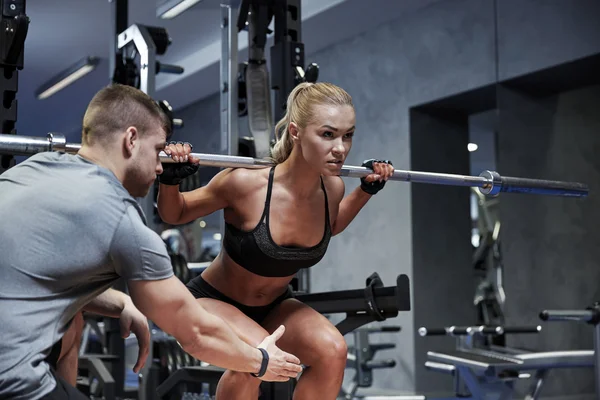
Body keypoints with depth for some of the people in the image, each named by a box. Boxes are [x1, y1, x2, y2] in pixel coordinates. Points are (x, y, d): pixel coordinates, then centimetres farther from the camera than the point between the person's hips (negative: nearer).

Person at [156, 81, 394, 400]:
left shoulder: (331, 188, -15)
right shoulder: (246, 183, -30)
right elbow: (174, 215, -12)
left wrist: (367, 190, 4)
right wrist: (170, 179, -31)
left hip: (273, 306, 5)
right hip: (212, 301, -5)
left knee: (332, 350, -20)